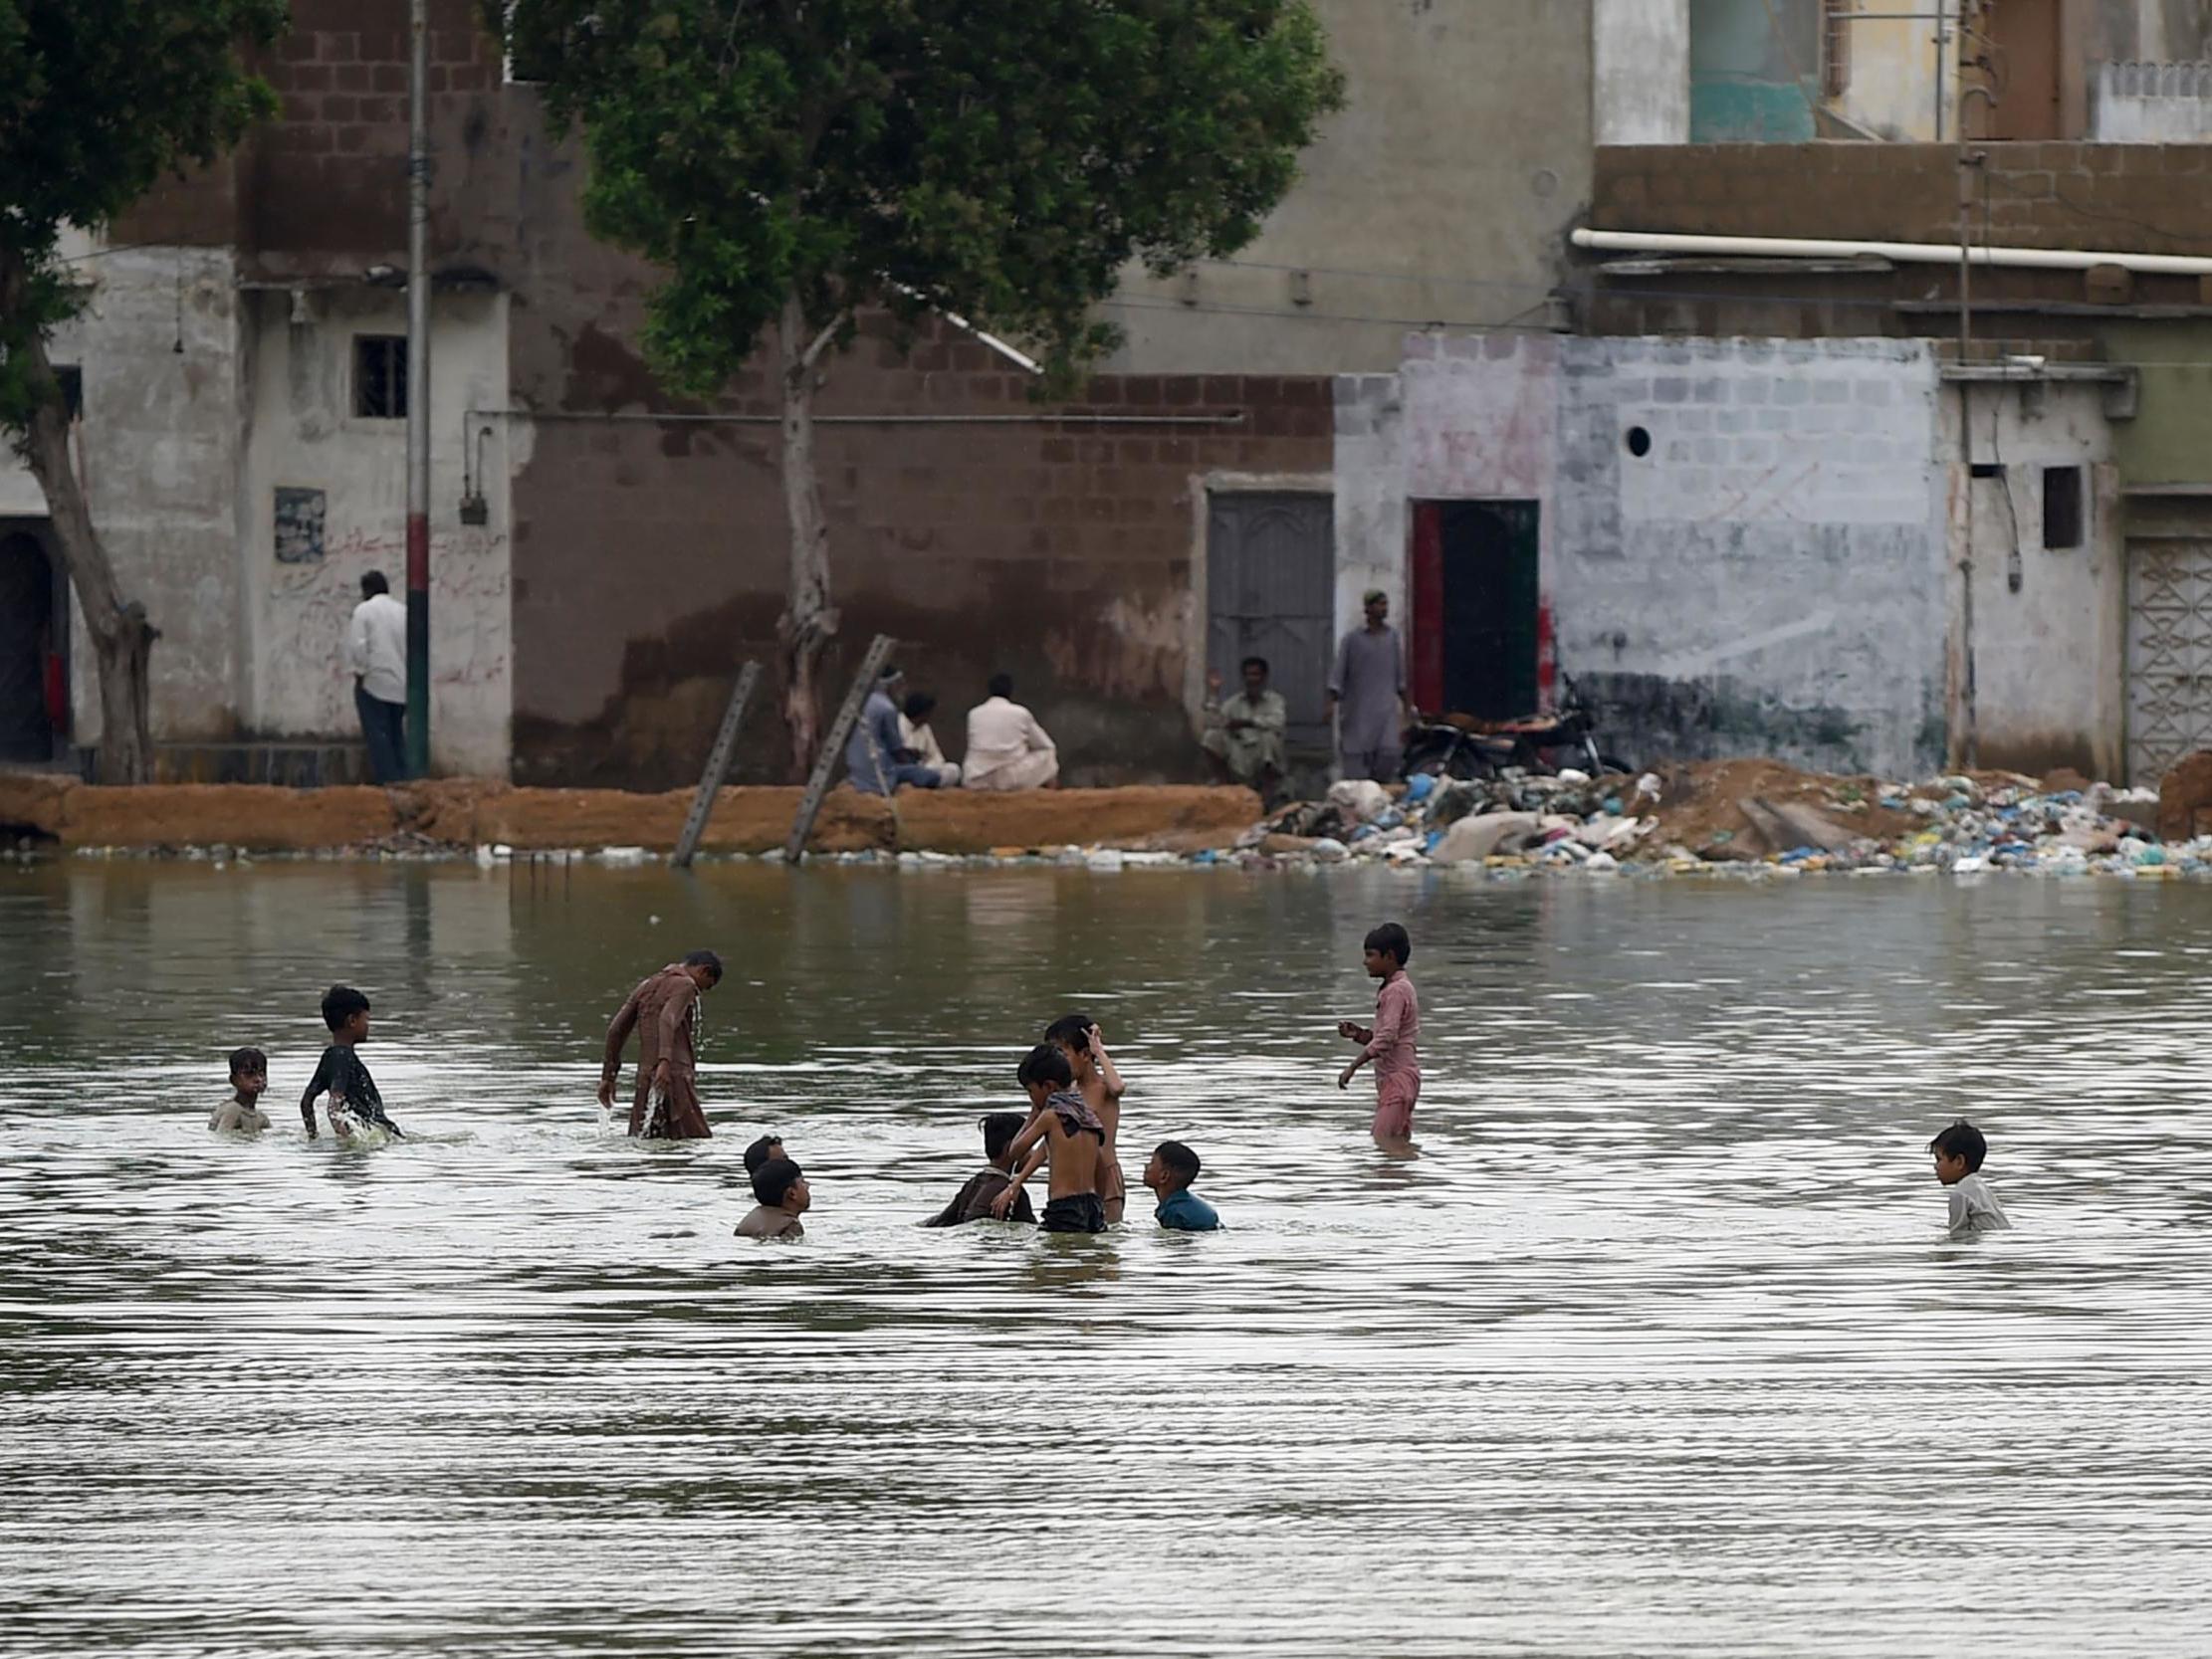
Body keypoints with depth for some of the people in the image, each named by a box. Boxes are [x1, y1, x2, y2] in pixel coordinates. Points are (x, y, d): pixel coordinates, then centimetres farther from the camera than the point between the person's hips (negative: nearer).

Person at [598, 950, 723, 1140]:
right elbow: (668, 1020, -22)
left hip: (645, 1080, 7)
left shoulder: (646, 986, 20)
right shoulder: (685, 985, -3)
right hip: (676, 1076, -7)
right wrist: (665, 1061, -33)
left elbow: (616, 1031, 19)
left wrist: (608, 1077, 23)